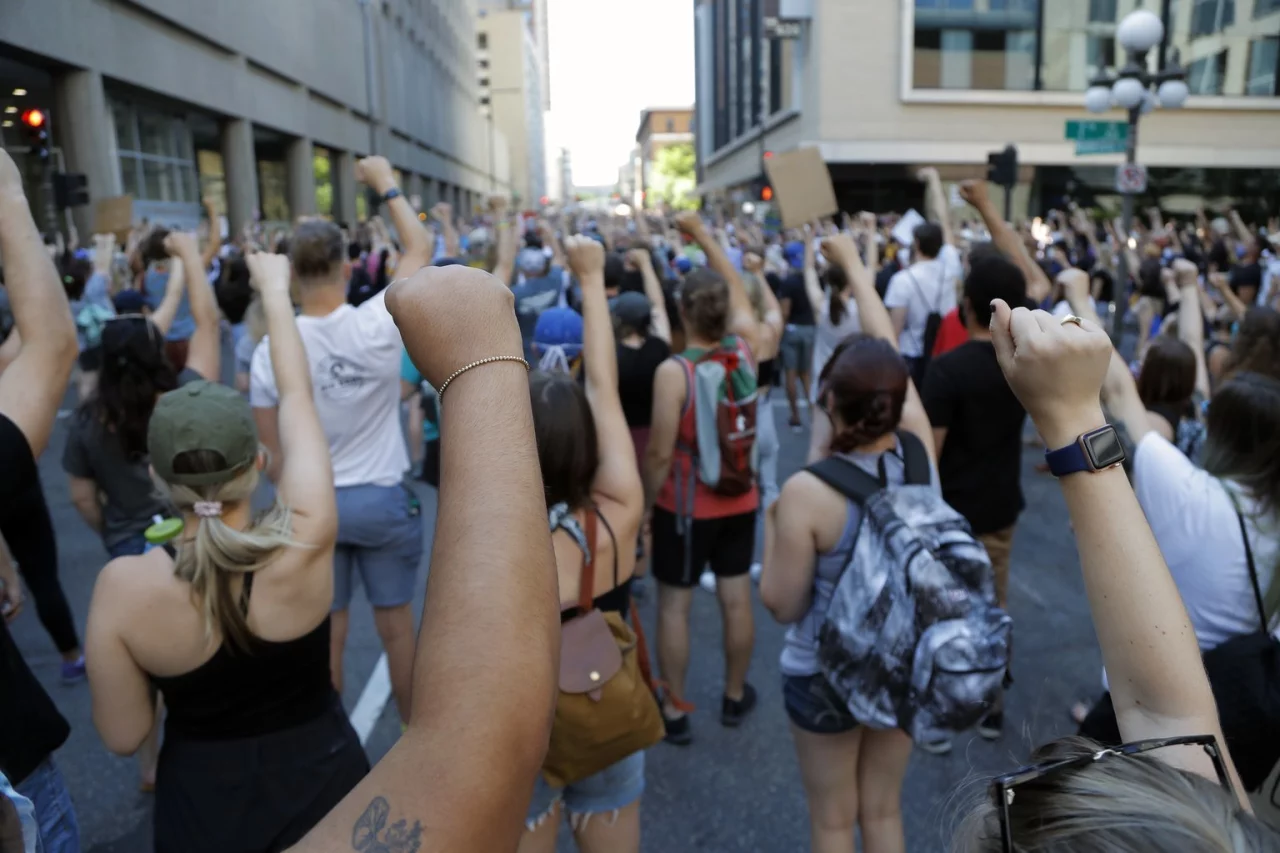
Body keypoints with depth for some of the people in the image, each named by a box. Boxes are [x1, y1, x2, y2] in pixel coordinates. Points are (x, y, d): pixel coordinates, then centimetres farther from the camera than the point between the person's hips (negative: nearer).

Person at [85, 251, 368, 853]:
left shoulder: (122, 586, -23)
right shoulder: (303, 542, -25)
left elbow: (123, 736, -10)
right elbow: (296, 397, -11)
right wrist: (275, 291, 0)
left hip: (202, 801, 1)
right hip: (319, 776, 0)